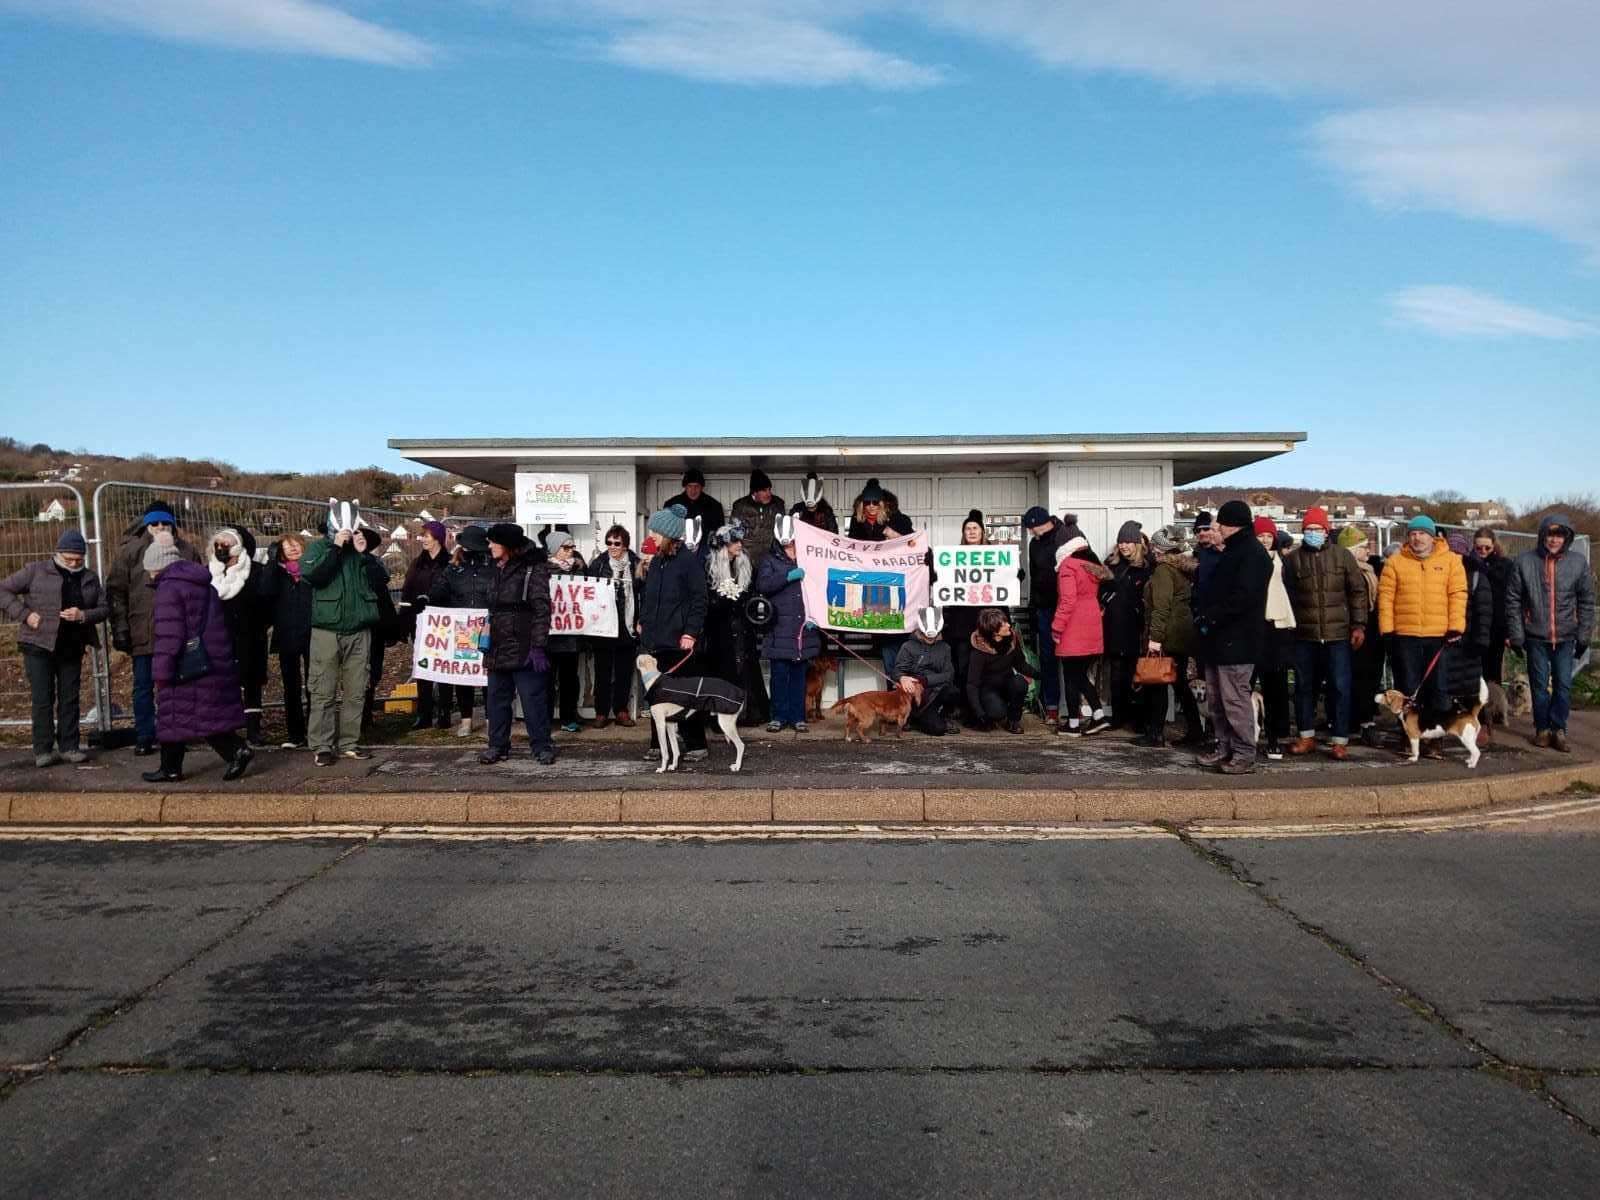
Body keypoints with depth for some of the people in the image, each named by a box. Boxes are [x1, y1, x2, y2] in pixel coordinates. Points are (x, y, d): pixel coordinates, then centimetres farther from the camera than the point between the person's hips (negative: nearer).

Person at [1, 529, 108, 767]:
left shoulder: (90, 578, 9)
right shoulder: (36, 572, -1)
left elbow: (105, 607, 9)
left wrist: (84, 615, -11)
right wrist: (25, 614, -12)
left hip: (72, 649, 3)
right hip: (39, 647, -3)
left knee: (69, 699, 7)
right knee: (43, 699, -2)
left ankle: (69, 747, 15)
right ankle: (43, 750, 4)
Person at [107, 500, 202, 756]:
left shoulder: (187, 551, 7)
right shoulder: (130, 551, 2)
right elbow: (116, 591, 0)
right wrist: (120, 629, -6)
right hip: (142, 633, -1)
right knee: (143, 687, 6)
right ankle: (144, 739, 13)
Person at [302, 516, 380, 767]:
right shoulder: (319, 547, 3)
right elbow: (311, 575, -16)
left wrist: (364, 554, -10)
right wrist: (336, 547, -16)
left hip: (359, 631, 3)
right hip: (327, 630, -3)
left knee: (355, 692, 6)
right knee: (323, 692, -3)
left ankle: (348, 743, 14)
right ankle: (321, 746, 2)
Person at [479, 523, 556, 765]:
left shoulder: (533, 570, -9)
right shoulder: (498, 571, 16)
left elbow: (542, 609, -14)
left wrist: (538, 646, -19)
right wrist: (487, 644, 20)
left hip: (523, 650, -8)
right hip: (498, 649, 8)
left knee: (533, 699, -3)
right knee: (496, 698, 12)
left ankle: (542, 746, 6)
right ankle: (498, 745, 22)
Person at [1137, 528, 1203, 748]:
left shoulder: (1163, 570, -11)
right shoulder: (1183, 569, 14)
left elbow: (1161, 607, -19)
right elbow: (1186, 601, 17)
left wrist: (1155, 637, -22)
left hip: (1167, 637, -9)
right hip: (1184, 634, 9)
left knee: (1157, 684, -1)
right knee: (1181, 684, 14)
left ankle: (1155, 734, 2)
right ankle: (1194, 732, 15)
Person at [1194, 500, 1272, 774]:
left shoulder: (1252, 553, -12)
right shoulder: (1232, 551, 20)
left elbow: (1244, 597, -23)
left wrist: (1211, 616, -20)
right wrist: (1202, 614, 10)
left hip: (1236, 639, -10)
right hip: (1219, 638, 10)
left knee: (1234, 698, -6)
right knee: (1216, 698, 14)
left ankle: (1244, 755, 0)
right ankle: (1225, 749, 22)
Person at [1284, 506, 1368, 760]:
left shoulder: (1343, 555, 3)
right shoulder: (1293, 559, 4)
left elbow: (1358, 591, 3)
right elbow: (1286, 596, 6)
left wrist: (1359, 625, -2)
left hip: (1337, 634, -1)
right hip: (1304, 636, 1)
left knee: (1340, 688, 0)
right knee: (1304, 687, 9)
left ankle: (1339, 740, 8)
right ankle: (1306, 736, 20)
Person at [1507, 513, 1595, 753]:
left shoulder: (1578, 562, -1)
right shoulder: (1525, 561, -5)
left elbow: (1586, 602, 4)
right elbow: (1513, 600, -2)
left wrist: (1583, 636, 1)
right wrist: (1516, 634, -5)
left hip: (1565, 637, 1)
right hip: (1536, 636, -1)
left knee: (1564, 685, 2)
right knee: (1539, 685, 6)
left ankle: (1558, 730, 13)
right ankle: (1542, 729, 19)